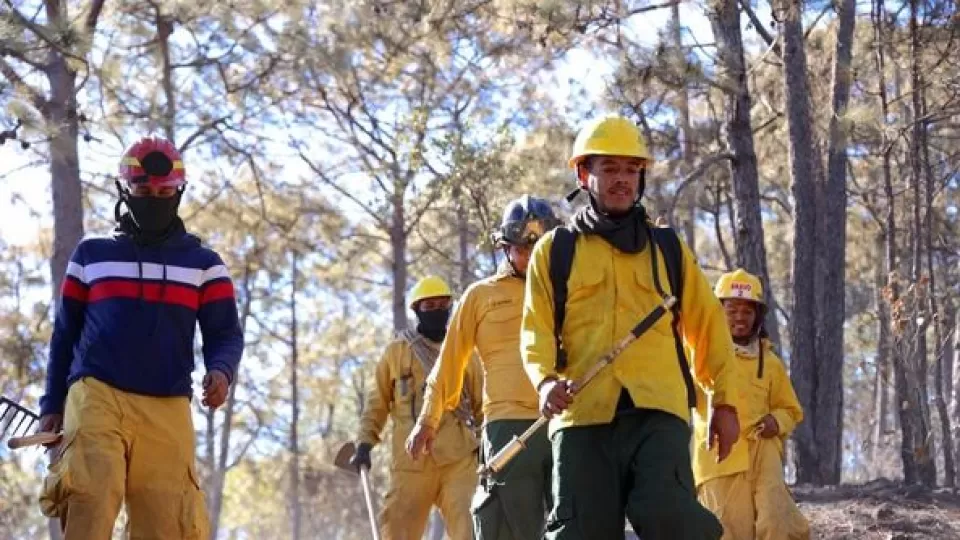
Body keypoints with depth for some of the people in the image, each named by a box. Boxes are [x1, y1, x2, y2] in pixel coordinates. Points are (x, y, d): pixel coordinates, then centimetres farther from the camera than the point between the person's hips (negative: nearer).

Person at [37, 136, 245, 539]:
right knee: (89, 500, -25)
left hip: (167, 408, 1)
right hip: (96, 395, -1)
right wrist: (51, 404, 14)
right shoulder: (91, 256, 17)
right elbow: (65, 334, 21)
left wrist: (221, 370, -13)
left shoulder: (203, 263, 16)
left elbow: (225, 333, 10)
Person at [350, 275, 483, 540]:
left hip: (459, 458, 0)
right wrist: (364, 443, 3)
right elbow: (378, 402, 13)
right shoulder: (397, 351, 11)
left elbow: (482, 405, 15)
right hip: (412, 459, 0)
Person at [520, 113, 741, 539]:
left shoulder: (668, 248, 20)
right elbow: (537, 330, 7)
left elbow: (707, 325, 20)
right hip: (583, 413, 0)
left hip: (658, 410, 0)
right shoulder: (555, 250, 15)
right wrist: (545, 379, -14)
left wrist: (724, 400, 12)